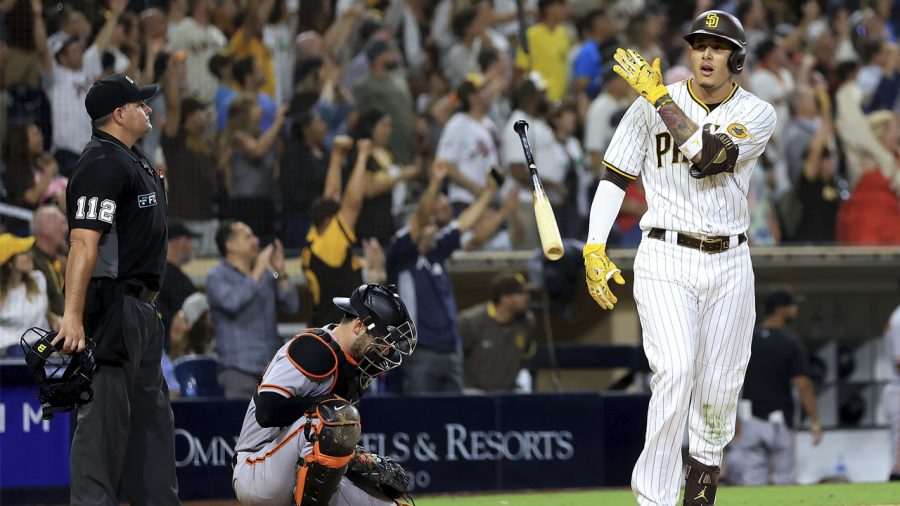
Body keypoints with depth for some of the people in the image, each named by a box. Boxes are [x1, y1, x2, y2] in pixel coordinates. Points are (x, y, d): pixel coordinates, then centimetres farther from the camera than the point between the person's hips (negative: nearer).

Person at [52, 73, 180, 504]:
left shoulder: (133, 161, 17)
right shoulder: (102, 163, -16)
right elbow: (84, 242, -25)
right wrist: (73, 316, -33)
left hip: (140, 307, 11)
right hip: (113, 303, -11)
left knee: (151, 412, 15)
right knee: (105, 412, -12)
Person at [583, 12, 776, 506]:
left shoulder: (756, 114, -1)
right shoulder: (649, 107, 0)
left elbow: (707, 156, -18)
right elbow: (614, 177, 4)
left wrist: (658, 95, -17)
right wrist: (594, 250, -7)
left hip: (729, 264, 2)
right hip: (665, 261, -2)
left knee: (718, 390, 6)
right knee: (674, 371, -20)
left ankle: (706, 460, 38)